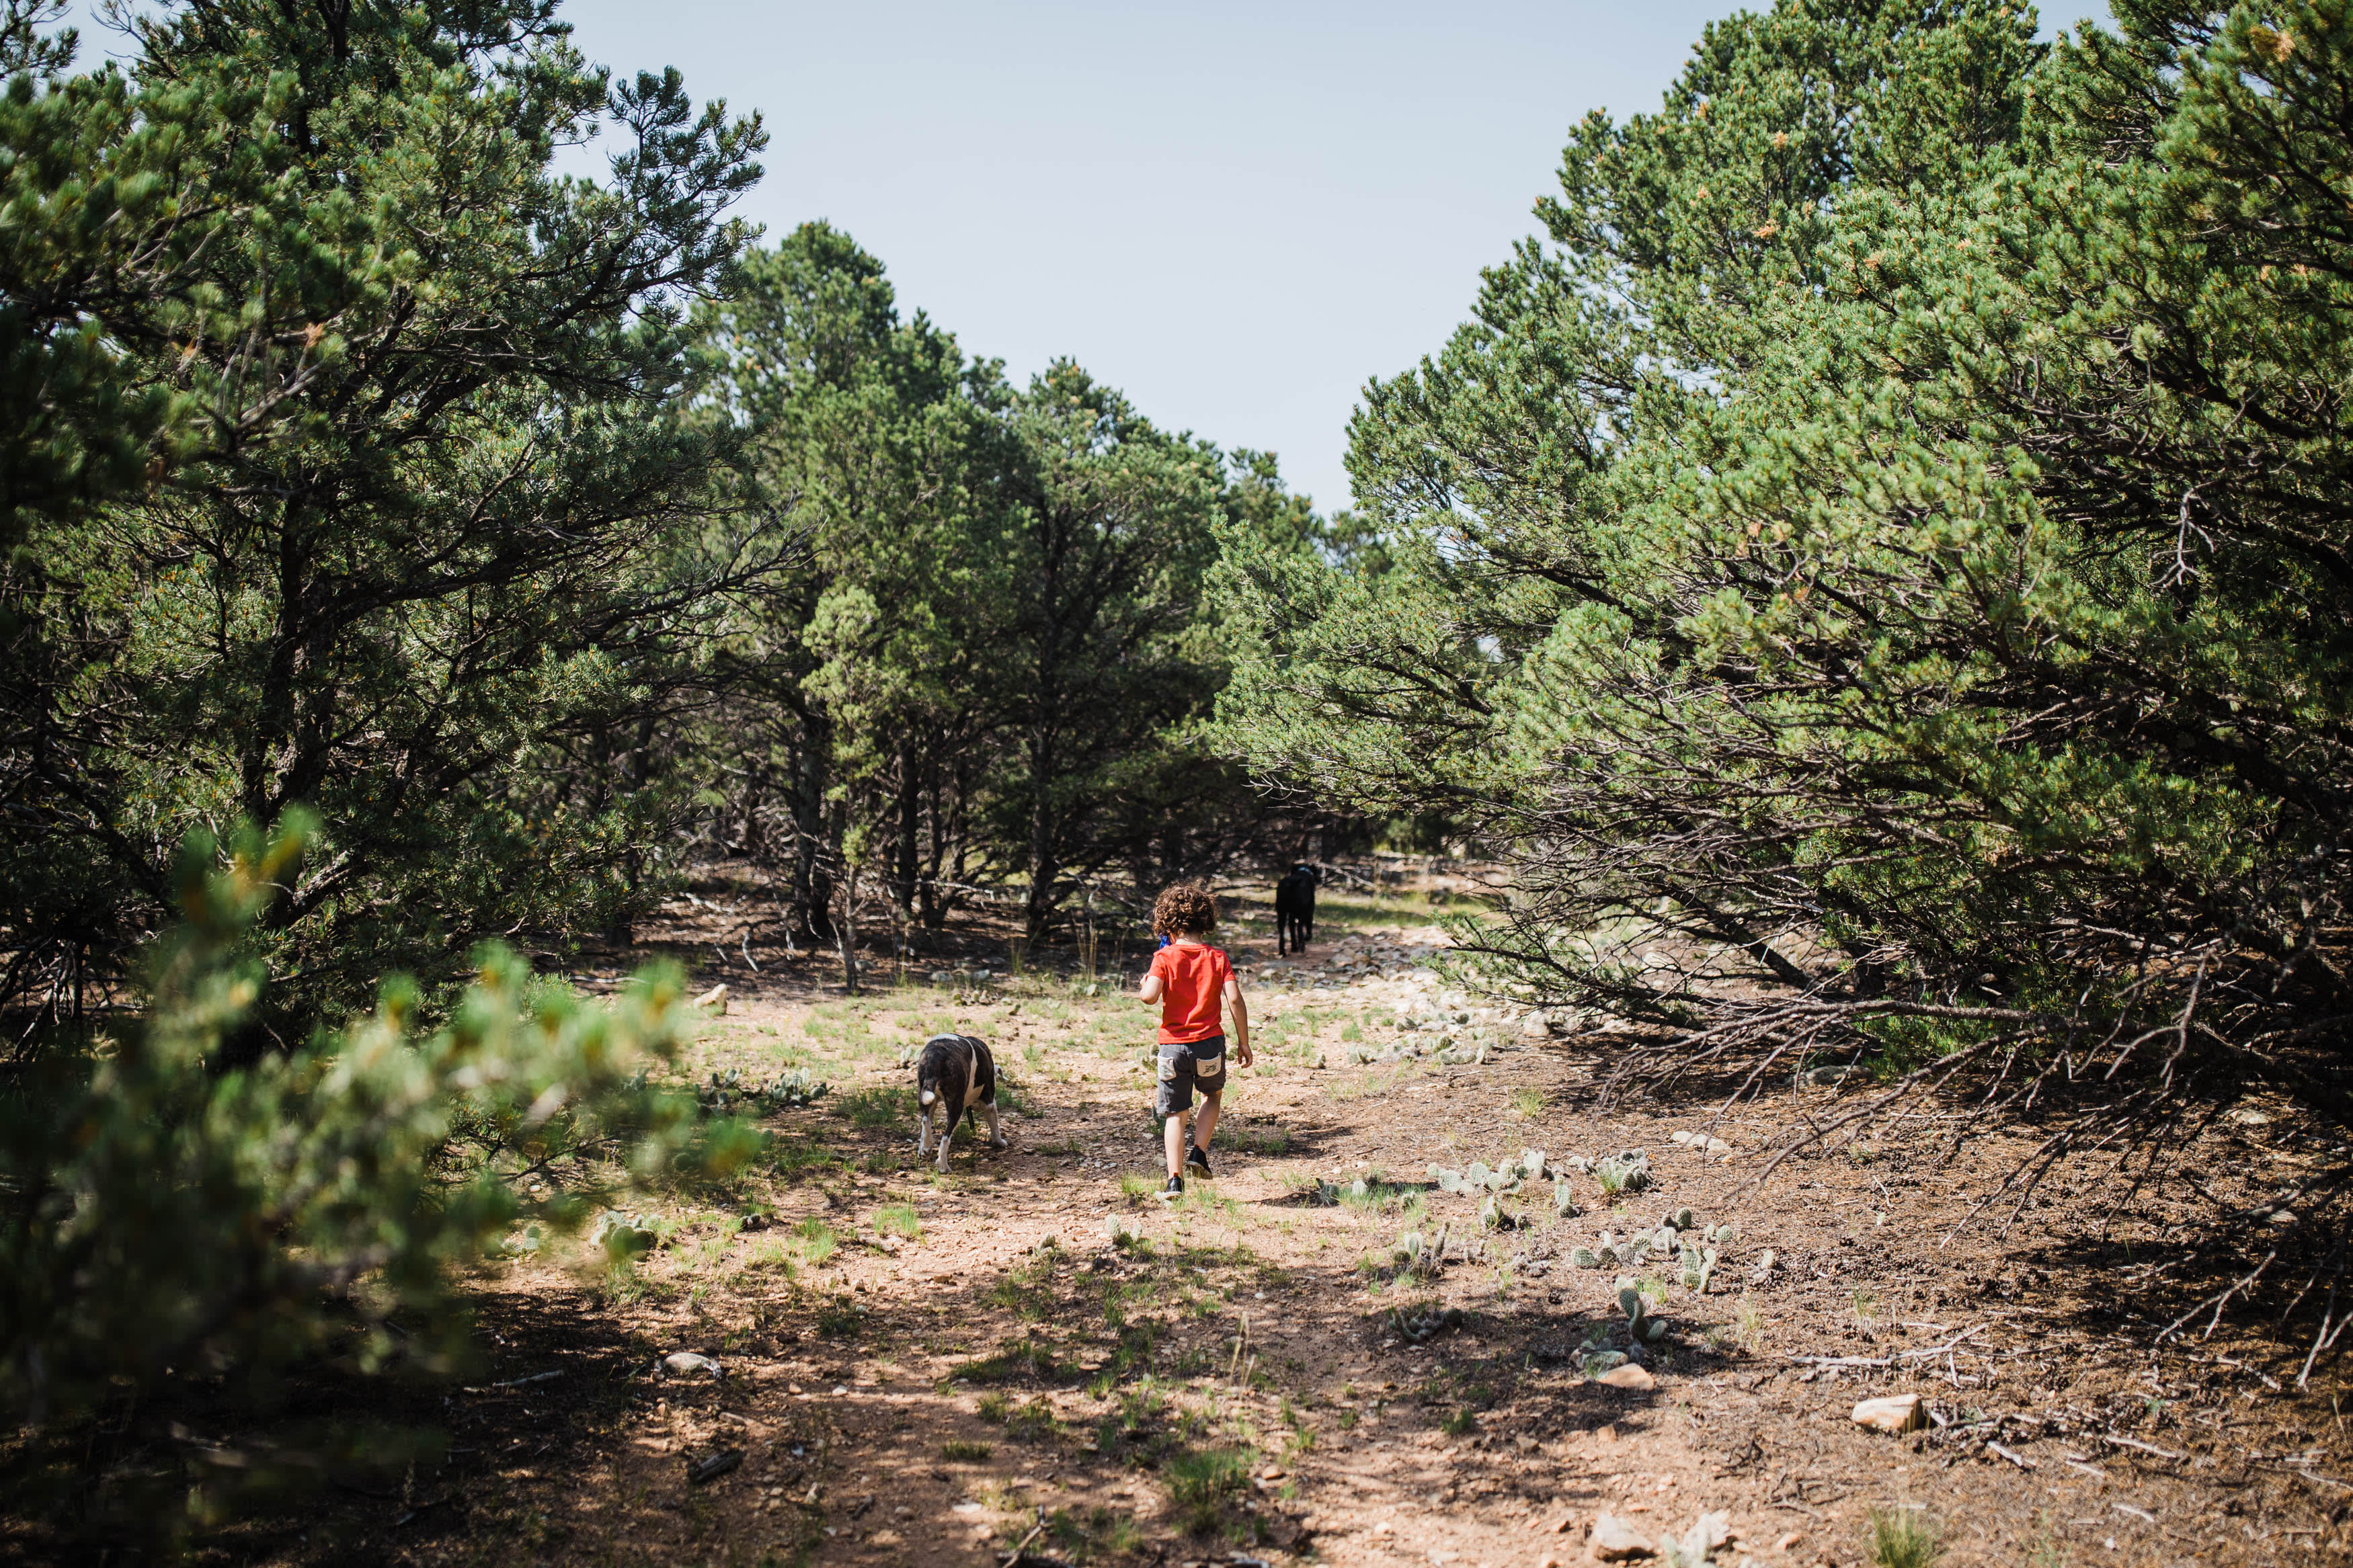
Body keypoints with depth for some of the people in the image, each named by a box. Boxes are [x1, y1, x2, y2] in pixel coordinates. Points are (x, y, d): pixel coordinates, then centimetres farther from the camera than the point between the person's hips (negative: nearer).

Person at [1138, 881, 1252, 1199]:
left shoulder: (1164, 957, -4)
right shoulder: (1217, 958, 1)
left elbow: (1150, 995, -19)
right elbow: (1234, 998, -9)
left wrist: (1145, 983, 5)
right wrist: (1244, 1042, -1)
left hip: (1173, 1045, -1)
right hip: (1210, 1043, 1)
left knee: (1176, 1113, 7)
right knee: (1212, 1095, 29)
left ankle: (1175, 1180, -2)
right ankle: (1199, 1152, 15)